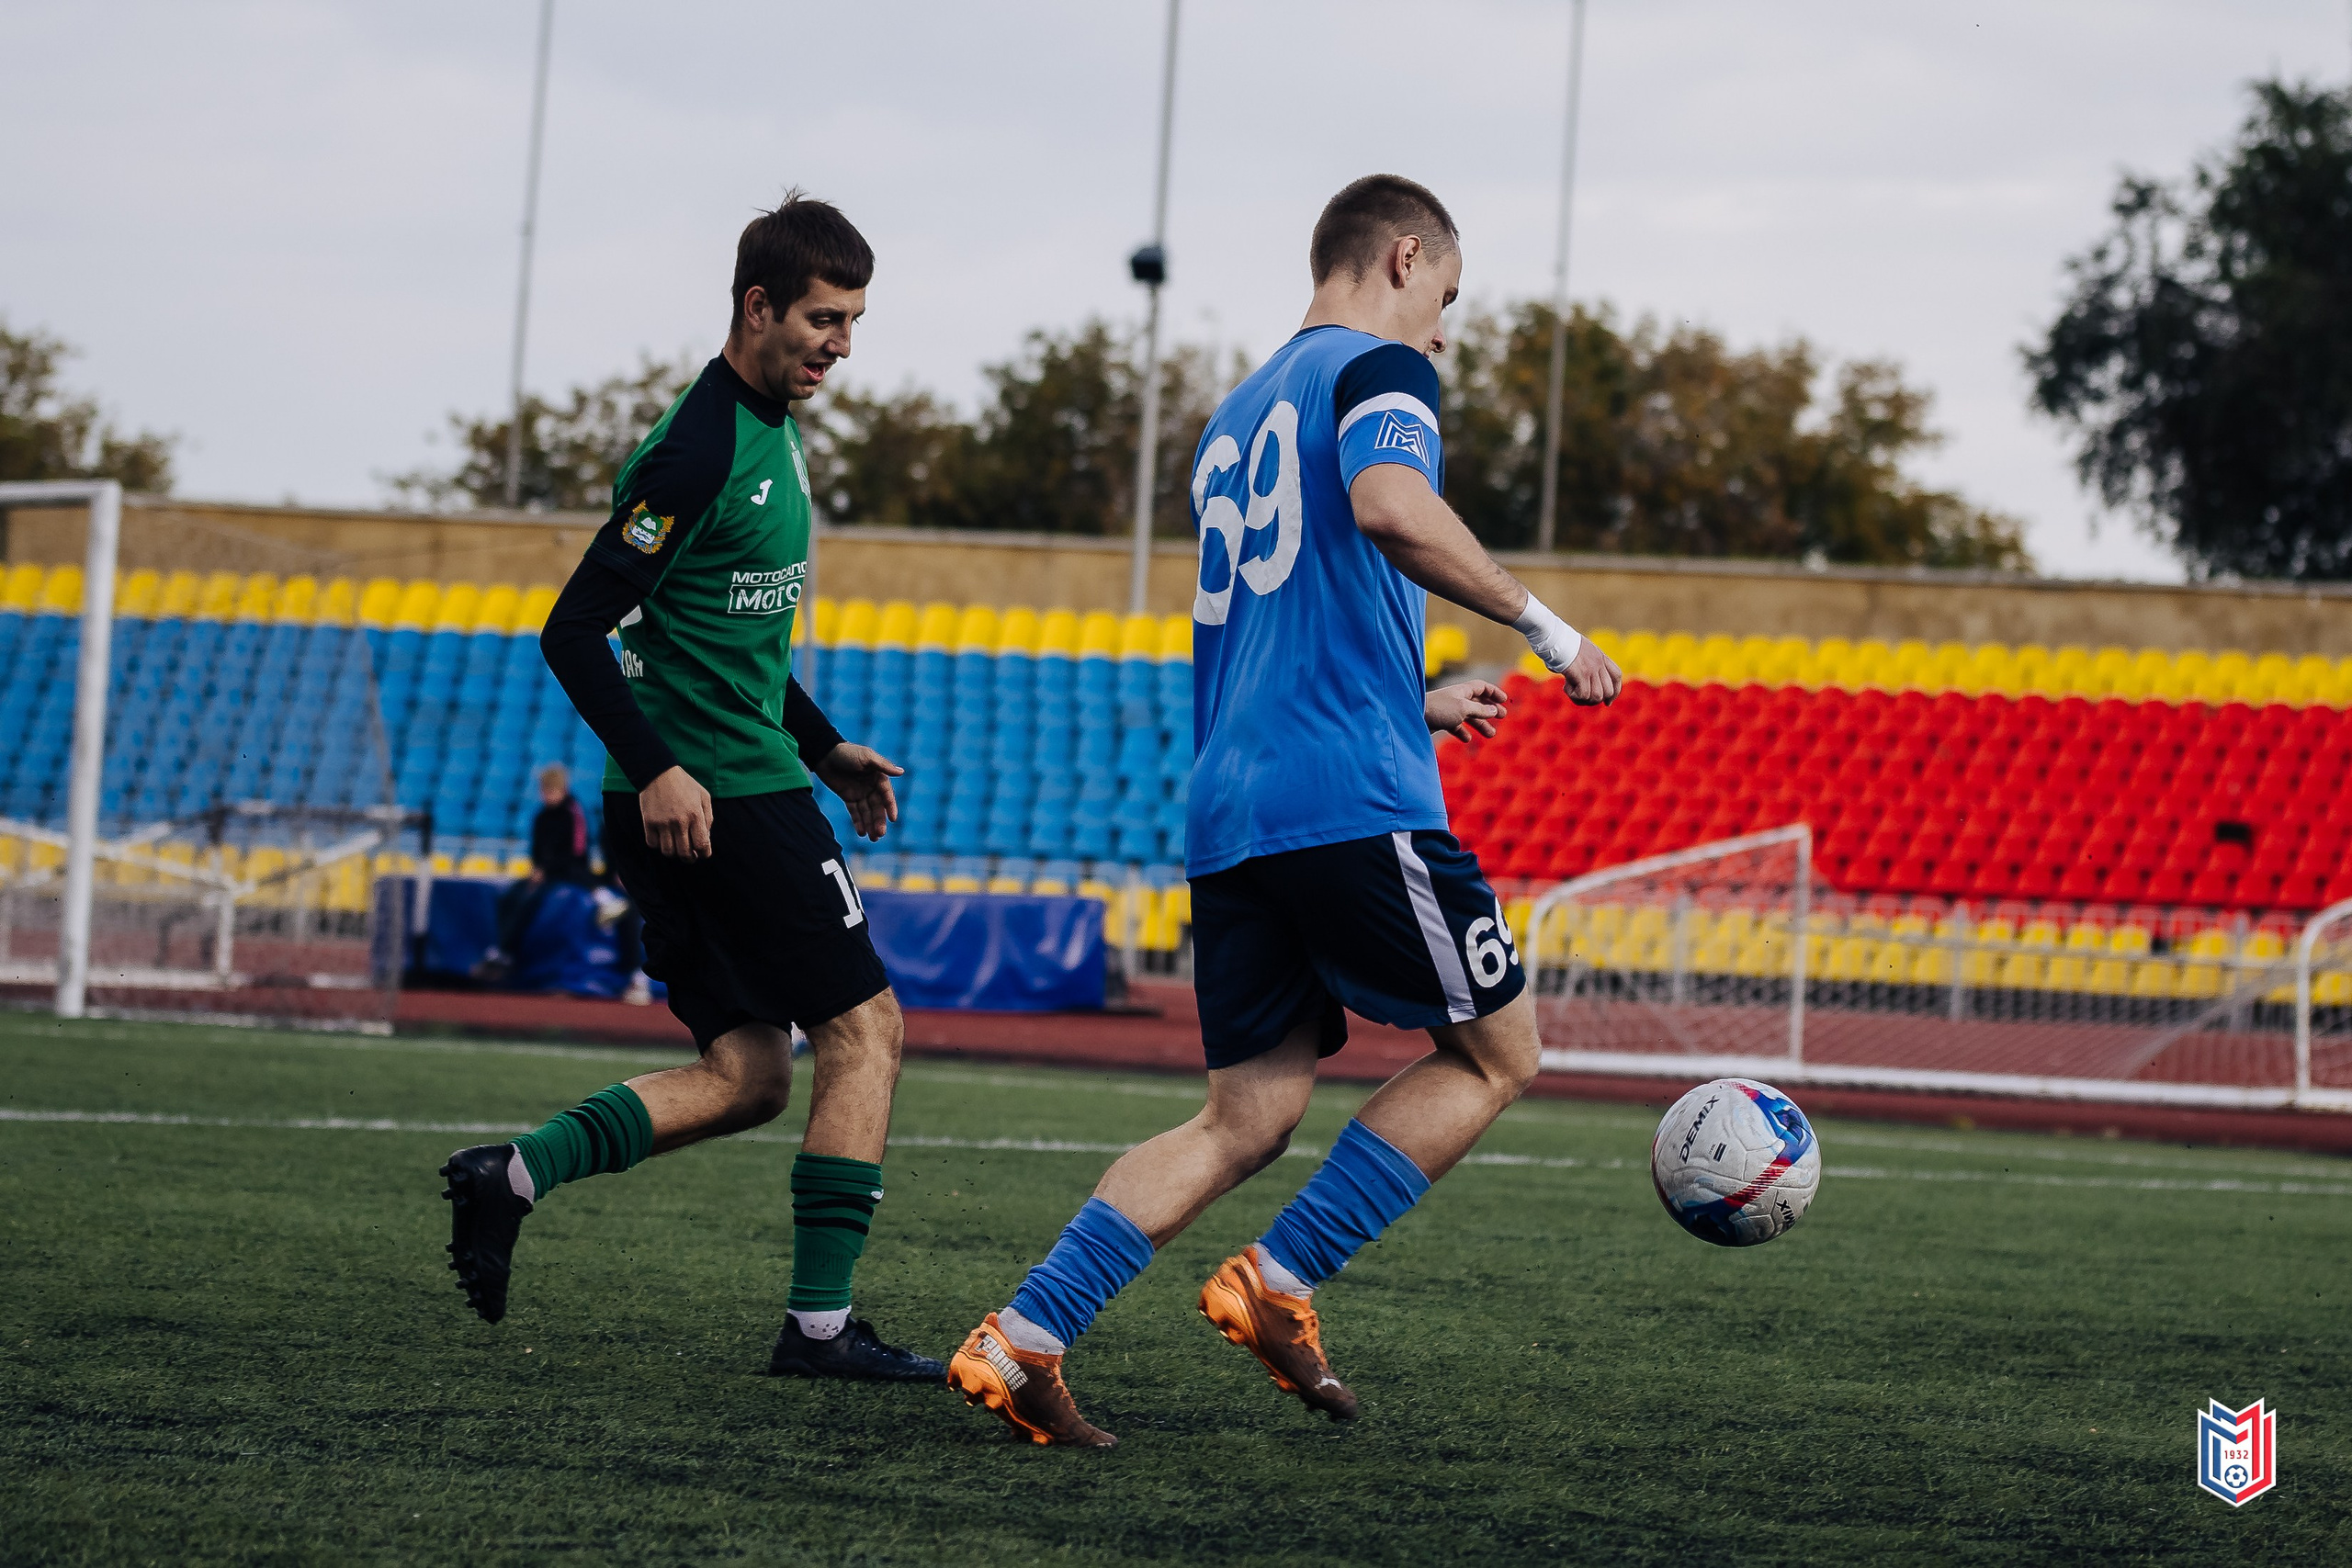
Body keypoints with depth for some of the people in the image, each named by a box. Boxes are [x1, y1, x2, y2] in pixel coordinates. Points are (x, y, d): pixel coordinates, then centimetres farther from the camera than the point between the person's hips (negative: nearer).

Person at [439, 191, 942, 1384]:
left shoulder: (773, 436, 15)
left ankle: (514, 1174, -1)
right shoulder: (697, 450, -16)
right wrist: (657, 768, -27)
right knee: (865, 1026, -4)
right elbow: (574, 630, -19)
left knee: (744, 1073, 8)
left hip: (690, 801, 10)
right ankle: (820, 1321, -4)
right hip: (719, 798, -10)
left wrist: (826, 749, 24)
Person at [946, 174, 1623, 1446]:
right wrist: (1545, 628, -16)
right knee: (1496, 1051, 6)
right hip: (1353, 799, -8)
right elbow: (1389, 507, -23)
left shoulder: (1239, 414, 26)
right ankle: (1278, 1283, -1)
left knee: (1247, 1115, 7)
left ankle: (1020, 1340, -6)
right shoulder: (1378, 369, 0)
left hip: (1229, 808, 8)